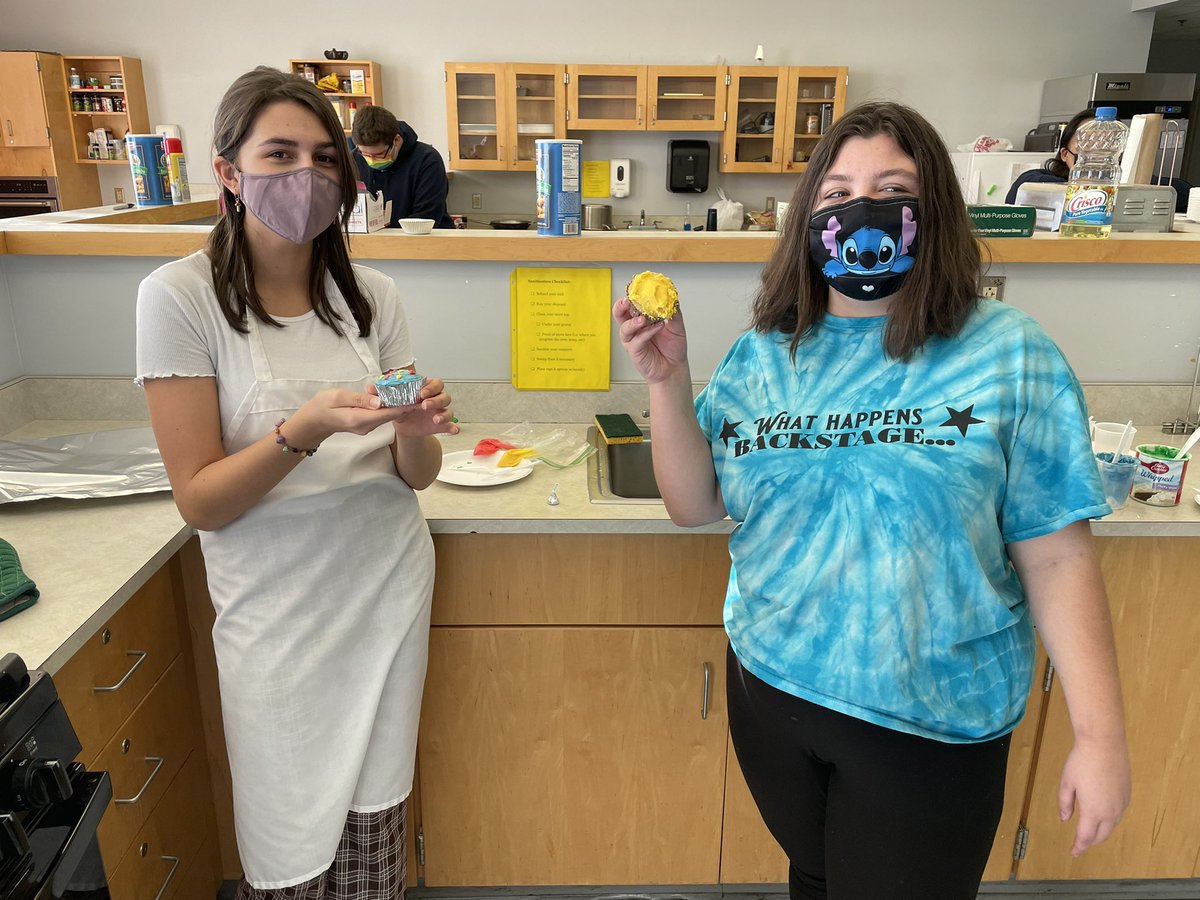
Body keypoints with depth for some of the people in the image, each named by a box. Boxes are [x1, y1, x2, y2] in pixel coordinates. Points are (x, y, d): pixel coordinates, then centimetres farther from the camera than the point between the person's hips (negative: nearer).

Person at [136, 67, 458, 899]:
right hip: (278, 610, -2)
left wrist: (414, 432, -21)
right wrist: (304, 430, -29)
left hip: (388, 588, 3)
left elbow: (415, 475, 1)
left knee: (373, 823, 16)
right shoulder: (181, 297, -11)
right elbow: (200, 501, -12)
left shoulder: (372, 296, -1)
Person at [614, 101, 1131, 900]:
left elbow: (1056, 557, -11)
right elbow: (695, 504, -3)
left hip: (932, 721, -3)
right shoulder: (764, 356, -2)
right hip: (770, 686, 3)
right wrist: (668, 380, -15)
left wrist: (1102, 735, -11)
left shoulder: (1010, 356, -12)